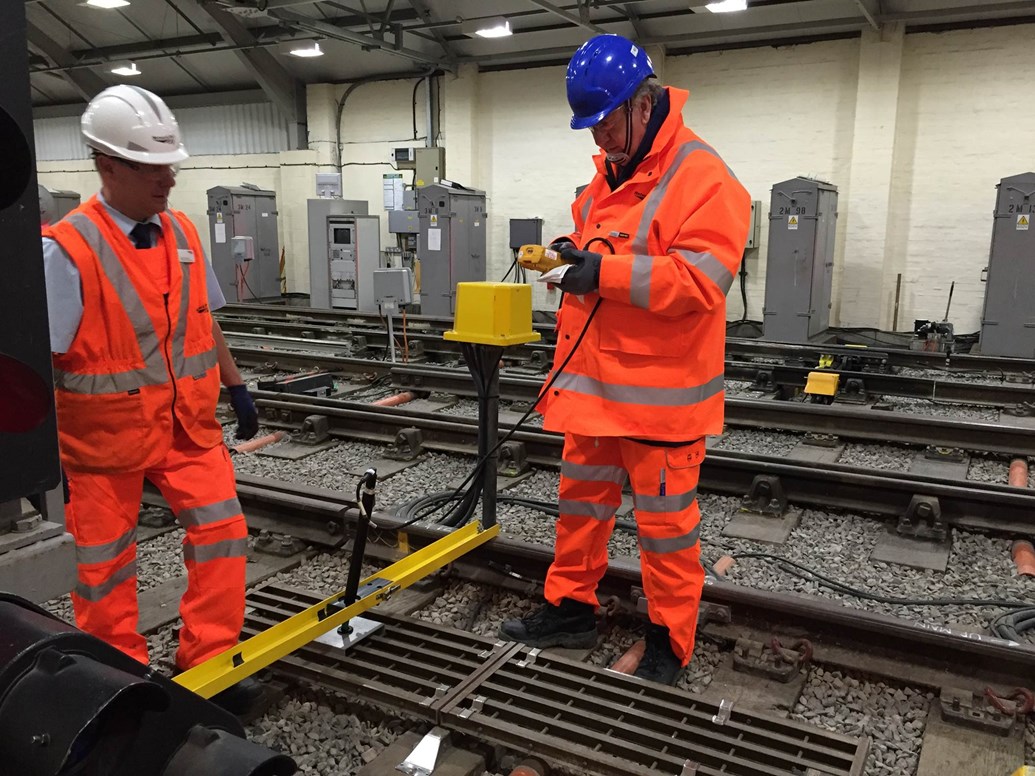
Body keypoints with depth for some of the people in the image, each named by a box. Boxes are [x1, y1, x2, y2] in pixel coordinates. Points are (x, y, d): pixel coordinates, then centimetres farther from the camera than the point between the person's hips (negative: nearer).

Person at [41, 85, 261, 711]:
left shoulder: (183, 234, 1)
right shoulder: (66, 251, -18)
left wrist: (237, 387, 15)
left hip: (188, 425, 5)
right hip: (105, 435, -4)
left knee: (222, 531, -1)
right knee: (104, 560, 10)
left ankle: (209, 664, 15)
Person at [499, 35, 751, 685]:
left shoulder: (703, 178, -15)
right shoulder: (606, 177, 12)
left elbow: (701, 281, -24)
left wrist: (606, 272, -26)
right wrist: (572, 255, 1)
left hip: (660, 393, -8)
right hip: (594, 382, 8)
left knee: (666, 522, 6)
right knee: (582, 500, 17)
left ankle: (671, 643, 23)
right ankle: (571, 608, 34)